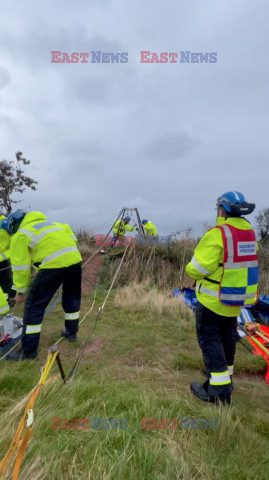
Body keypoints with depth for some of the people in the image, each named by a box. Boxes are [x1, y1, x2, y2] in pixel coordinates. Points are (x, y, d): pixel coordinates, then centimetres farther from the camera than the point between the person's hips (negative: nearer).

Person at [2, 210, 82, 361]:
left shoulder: (19, 235, 9)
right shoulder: (49, 223, 29)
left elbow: (21, 266, 5)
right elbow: (70, 233, 26)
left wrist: (21, 291, 14)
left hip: (54, 264, -7)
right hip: (75, 259, 7)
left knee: (34, 304, 7)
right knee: (72, 297, 27)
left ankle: (28, 351, 14)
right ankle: (71, 331, 41)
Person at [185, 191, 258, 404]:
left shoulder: (217, 234, -23)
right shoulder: (249, 232, 3)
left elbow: (198, 268, -23)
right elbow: (242, 264, 8)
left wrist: (189, 270, -3)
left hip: (214, 298, -8)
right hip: (238, 297, 8)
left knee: (209, 337, 5)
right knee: (227, 335, 23)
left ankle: (218, 388, 8)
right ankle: (226, 374, 40)